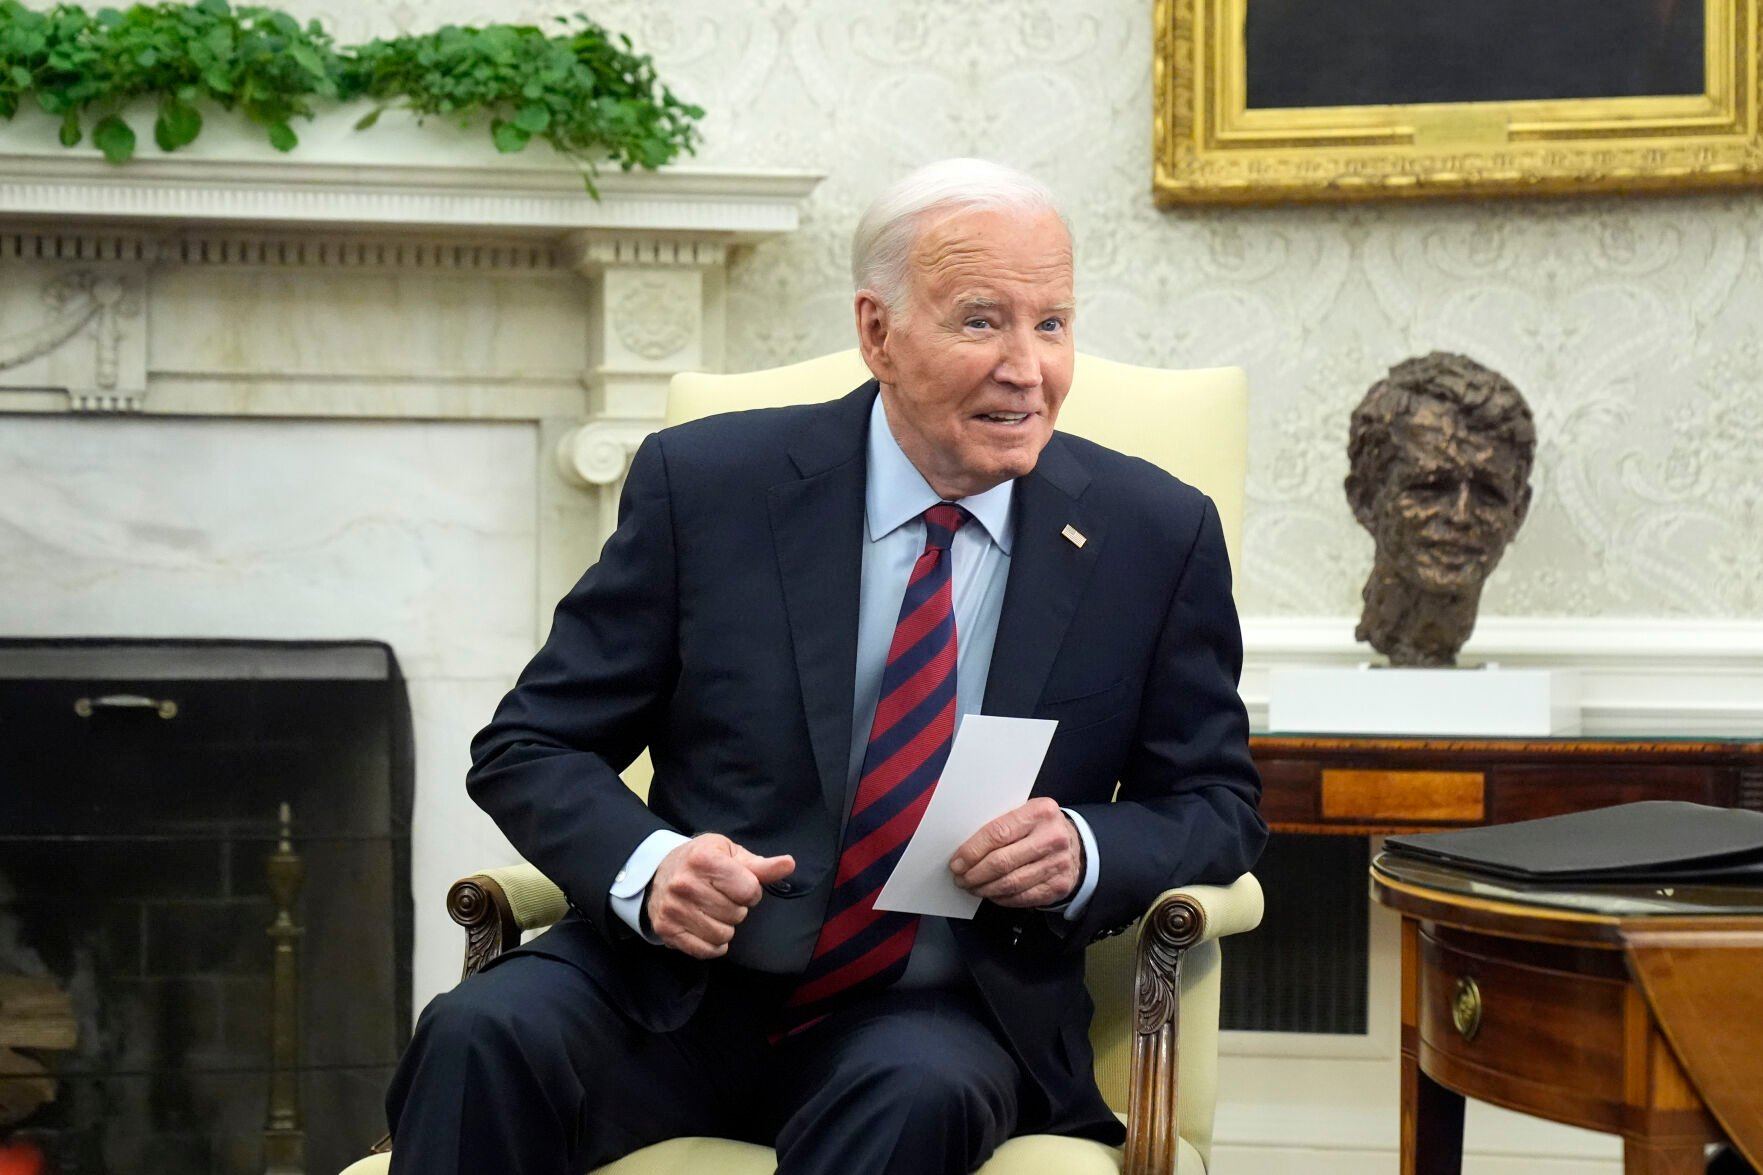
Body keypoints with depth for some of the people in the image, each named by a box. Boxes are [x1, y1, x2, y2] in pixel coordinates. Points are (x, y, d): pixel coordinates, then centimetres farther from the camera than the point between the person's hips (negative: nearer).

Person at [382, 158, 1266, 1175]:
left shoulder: (1155, 536, 3)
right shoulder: (706, 483, 0)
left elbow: (1219, 805, 9)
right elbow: (529, 749, 3)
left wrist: (1087, 853, -14)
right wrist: (645, 865, -19)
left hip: (945, 1011, 0)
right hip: (680, 984, 1)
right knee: (485, 1037, -30)